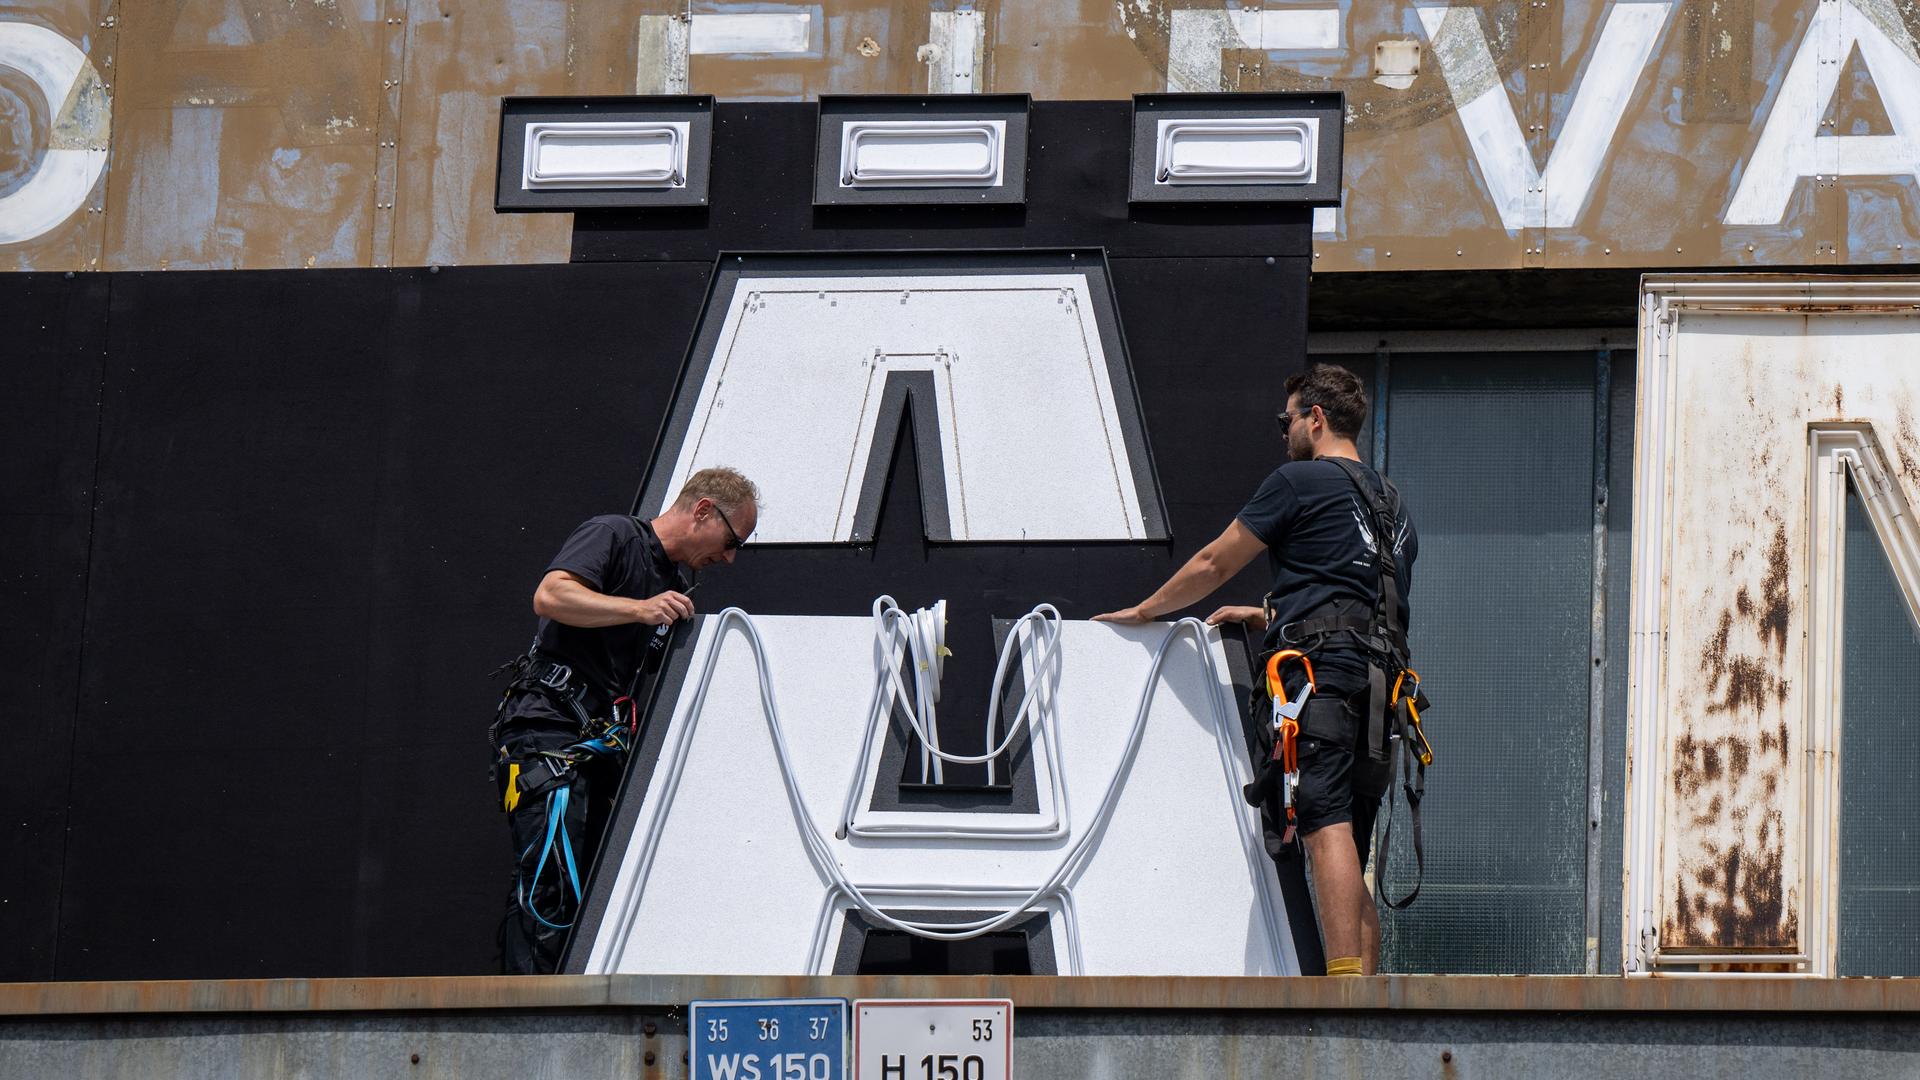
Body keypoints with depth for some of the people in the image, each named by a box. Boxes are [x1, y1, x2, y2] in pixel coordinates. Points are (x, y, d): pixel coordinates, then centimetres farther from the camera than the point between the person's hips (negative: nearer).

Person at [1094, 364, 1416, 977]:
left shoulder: (1300, 481, 2)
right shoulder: (1391, 503, 27)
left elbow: (1213, 565, 9)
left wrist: (1144, 611, 24)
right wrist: (1269, 616, 46)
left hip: (1322, 674, -8)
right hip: (1381, 680, 8)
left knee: (1326, 826, -20)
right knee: (1350, 863, 7)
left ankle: (1344, 979, -33)